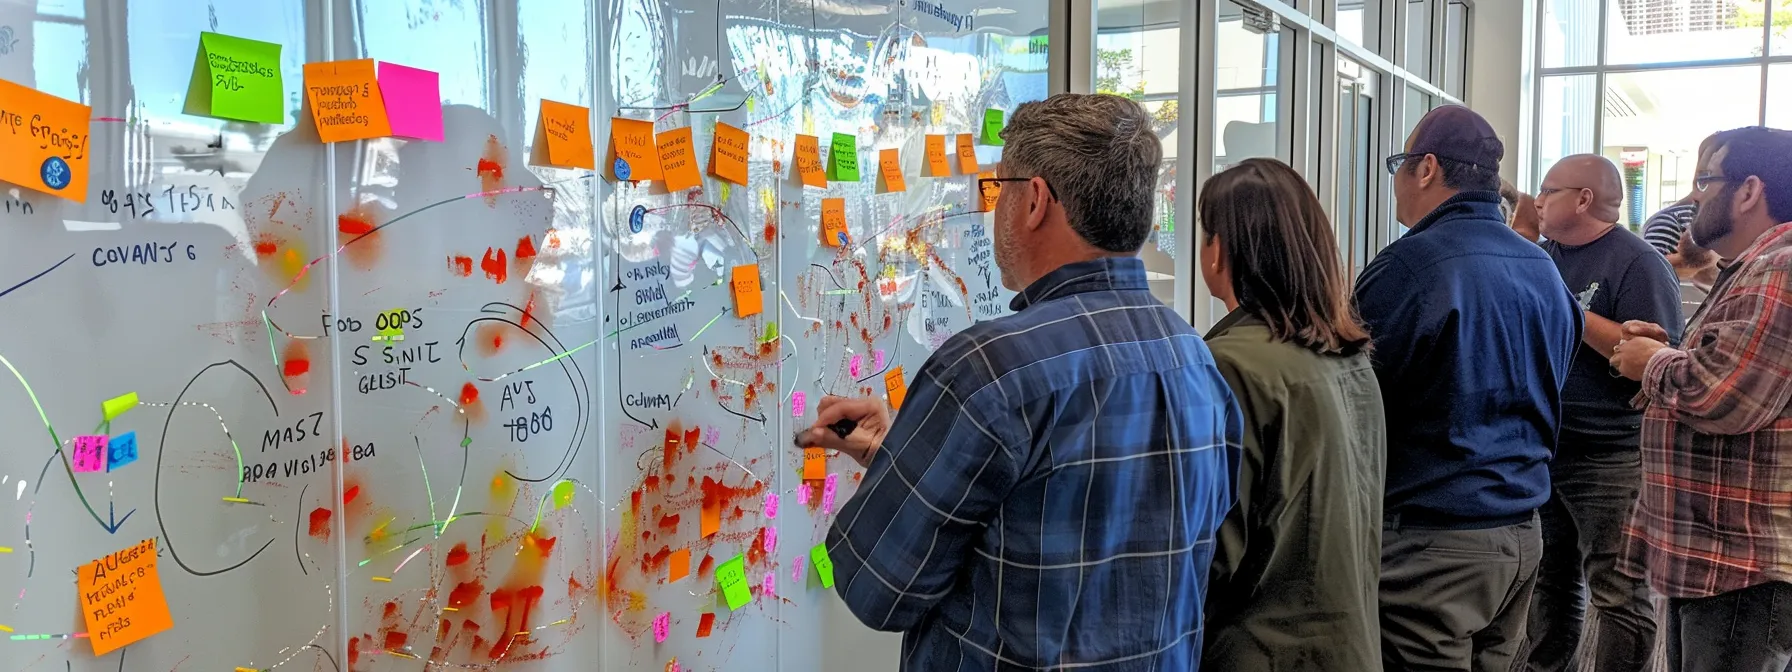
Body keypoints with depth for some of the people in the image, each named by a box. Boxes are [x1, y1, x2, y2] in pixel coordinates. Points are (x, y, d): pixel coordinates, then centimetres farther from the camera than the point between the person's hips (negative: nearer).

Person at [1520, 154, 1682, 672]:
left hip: (1608, 459, -7)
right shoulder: (1545, 255, 11)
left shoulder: (1638, 264, -11)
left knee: (1617, 596, -3)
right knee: (1552, 582, 19)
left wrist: (1573, 314, -22)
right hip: (1541, 450, 8)